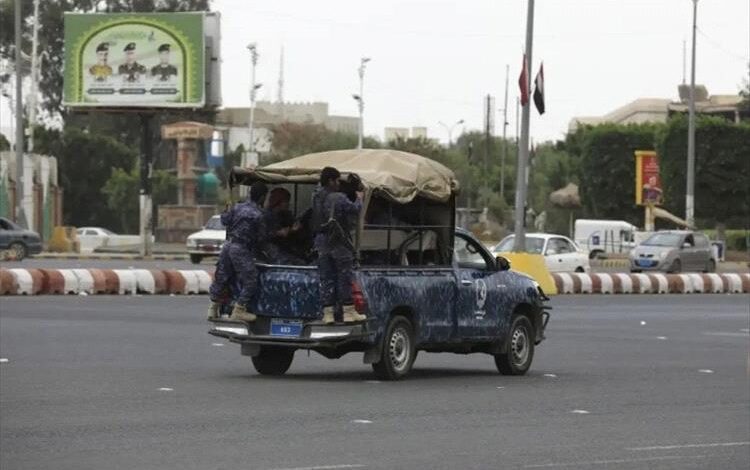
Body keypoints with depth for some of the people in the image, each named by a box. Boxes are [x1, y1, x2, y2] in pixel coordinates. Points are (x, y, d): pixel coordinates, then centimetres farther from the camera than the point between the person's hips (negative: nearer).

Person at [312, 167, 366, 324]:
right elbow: (354, 209, -8)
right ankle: (348, 312, 4)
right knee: (345, 277, 3)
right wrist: (359, 199, 12)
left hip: (322, 242, 5)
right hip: (339, 243, -5)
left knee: (326, 279, 7)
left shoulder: (316, 198, 4)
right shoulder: (339, 198, -14)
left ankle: (328, 313, 5)